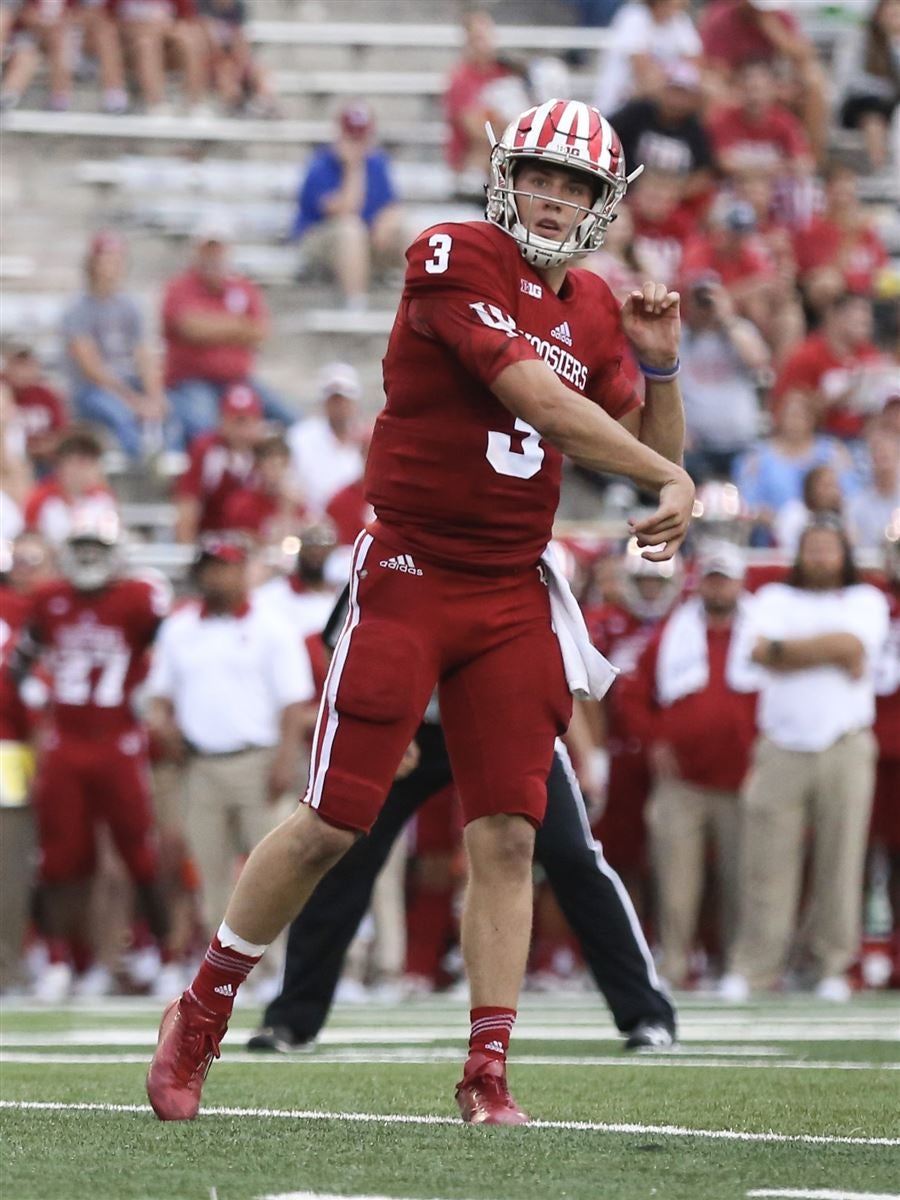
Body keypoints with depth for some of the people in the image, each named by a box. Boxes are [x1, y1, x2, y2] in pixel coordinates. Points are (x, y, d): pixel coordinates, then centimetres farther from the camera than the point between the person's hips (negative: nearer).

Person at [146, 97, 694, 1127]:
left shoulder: (591, 310, 10)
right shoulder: (454, 259, -11)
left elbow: (653, 449, 15)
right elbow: (534, 398, -20)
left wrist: (661, 365, -3)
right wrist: (666, 475, -17)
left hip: (513, 597, 5)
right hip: (412, 572, -5)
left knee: (506, 837, -3)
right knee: (333, 821, -3)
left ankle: (487, 1076, -1)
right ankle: (200, 1015, 14)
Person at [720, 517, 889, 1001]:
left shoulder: (866, 600, 15)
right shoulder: (774, 598, 16)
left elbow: (854, 644, -7)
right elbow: (759, 649, -5)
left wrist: (787, 649, -3)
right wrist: (832, 651, -5)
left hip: (845, 748, 0)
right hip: (782, 749, 0)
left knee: (840, 859, -3)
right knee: (767, 862, -5)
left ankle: (830, 966, 4)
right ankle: (753, 968, -2)